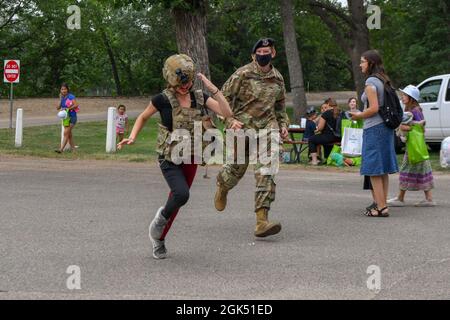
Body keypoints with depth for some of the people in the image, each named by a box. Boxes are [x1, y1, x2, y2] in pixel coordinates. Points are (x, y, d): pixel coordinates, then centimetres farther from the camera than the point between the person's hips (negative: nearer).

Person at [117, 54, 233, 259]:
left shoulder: (200, 97, -1)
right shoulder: (163, 99, -11)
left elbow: (227, 113, -10)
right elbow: (143, 117, 5)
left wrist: (212, 88, -17)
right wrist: (132, 137, -10)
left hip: (190, 159, 4)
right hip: (169, 158, -4)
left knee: (177, 198, 10)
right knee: (182, 194, -25)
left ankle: (159, 238, 29)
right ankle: (162, 216, 8)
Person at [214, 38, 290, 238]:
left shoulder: (277, 78, 10)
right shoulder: (242, 74, -6)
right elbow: (224, 97, -3)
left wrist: (283, 125, 14)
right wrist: (230, 119, -14)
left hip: (267, 127, 3)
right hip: (243, 128, -3)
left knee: (266, 173, -12)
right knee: (237, 168, 8)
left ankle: (262, 221, -16)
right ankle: (222, 186, 48)